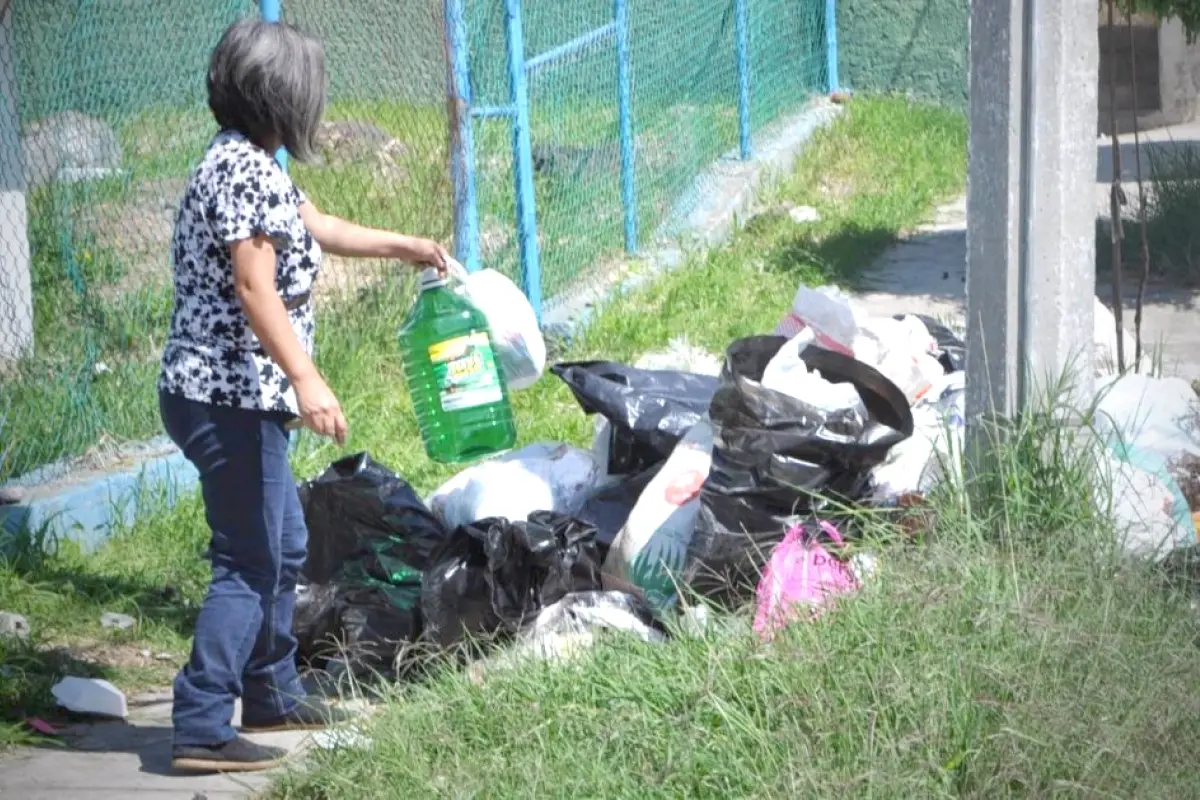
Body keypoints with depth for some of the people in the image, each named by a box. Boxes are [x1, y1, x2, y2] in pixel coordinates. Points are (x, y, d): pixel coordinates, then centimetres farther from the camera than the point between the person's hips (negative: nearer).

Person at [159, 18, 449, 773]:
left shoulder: (252, 164, 15)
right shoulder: (245, 171, -17)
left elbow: (316, 228, 32)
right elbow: (256, 290, -25)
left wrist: (407, 246, 41)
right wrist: (307, 380, -31)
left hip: (241, 399, 11)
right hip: (230, 398, -11)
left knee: (284, 546, 21)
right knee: (250, 562, -7)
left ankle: (272, 695, 34)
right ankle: (202, 728, -6)